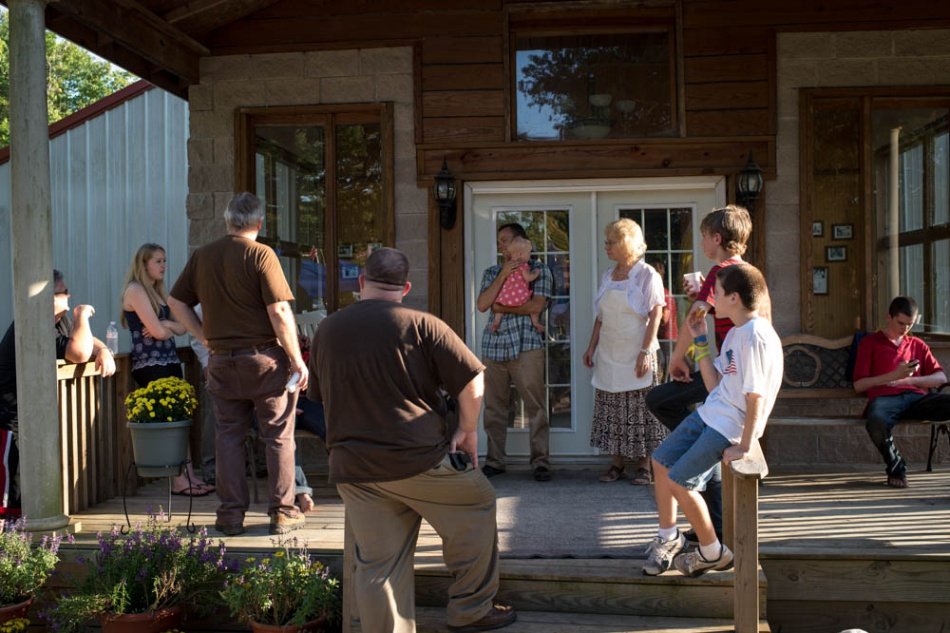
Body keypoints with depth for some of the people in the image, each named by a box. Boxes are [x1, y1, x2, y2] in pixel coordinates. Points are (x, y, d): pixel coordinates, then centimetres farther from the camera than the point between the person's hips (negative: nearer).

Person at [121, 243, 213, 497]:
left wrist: (165, 325, -10)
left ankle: (189, 476, 4)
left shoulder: (158, 291, 19)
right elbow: (158, 331, -15)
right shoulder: (135, 290, -7)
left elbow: (181, 328, 10)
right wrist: (170, 327, 6)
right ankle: (179, 480, -6)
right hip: (150, 365, -8)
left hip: (170, 362, 8)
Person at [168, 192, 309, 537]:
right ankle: (282, 512, 12)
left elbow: (176, 302, 13)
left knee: (228, 437, 12)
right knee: (278, 436, 6)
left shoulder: (202, 256, 7)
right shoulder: (261, 254, -10)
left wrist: (204, 335, 14)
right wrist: (297, 360, -11)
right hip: (265, 357, -4)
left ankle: (231, 514, 16)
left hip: (222, 361, 4)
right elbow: (280, 311, -15)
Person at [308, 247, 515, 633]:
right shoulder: (419, 324, -8)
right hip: (420, 458, -4)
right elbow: (472, 380, -12)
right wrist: (467, 428, 2)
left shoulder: (327, 330, 6)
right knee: (476, 511, 19)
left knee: (377, 565, 10)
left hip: (353, 470, 4)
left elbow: (319, 397, 19)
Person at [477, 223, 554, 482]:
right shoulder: (492, 272, 17)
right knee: (494, 407, 6)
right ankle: (494, 461, 15)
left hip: (526, 346, -4)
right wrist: (504, 274, -5)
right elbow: (482, 305, 1)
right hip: (493, 346, 4)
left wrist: (501, 307, -3)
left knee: (535, 406, -5)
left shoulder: (539, 270, 6)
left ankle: (541, 462, 2)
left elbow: (536, 305, -9)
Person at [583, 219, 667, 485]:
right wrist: (592, 346, 12)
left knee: (640, 411, 0)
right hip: (608, 355, 6)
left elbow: (655, 316, -11)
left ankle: (643, 465, 8)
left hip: (635, 356, -6)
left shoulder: (647, 275, -6)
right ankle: (616, 463, 15)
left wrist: (645, 351, -18)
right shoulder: (608, 276, 12)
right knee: (611, 412, 7)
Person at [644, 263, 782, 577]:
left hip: (731, 426, -10)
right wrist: (700, 340, 11)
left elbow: (756, 397, -23)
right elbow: (715, 386, 10)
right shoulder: (735, 333, 10)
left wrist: (744, 447, -21)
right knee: (661, 461, 12)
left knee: (679, 481, -14)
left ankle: (713, 553, 7)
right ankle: (668, 537, 28)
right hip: (709, 413, 10)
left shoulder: (756, 336, -22)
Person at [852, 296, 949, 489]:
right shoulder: (870, 343, 17)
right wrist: (894, 375, -5)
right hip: (884, 398, -3)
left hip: (916, 398, 3)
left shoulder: (918, 345, 29)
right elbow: (858, 385, 7)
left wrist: (908, 380, 2)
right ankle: (896, 468, -13)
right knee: (876, 422, -40)